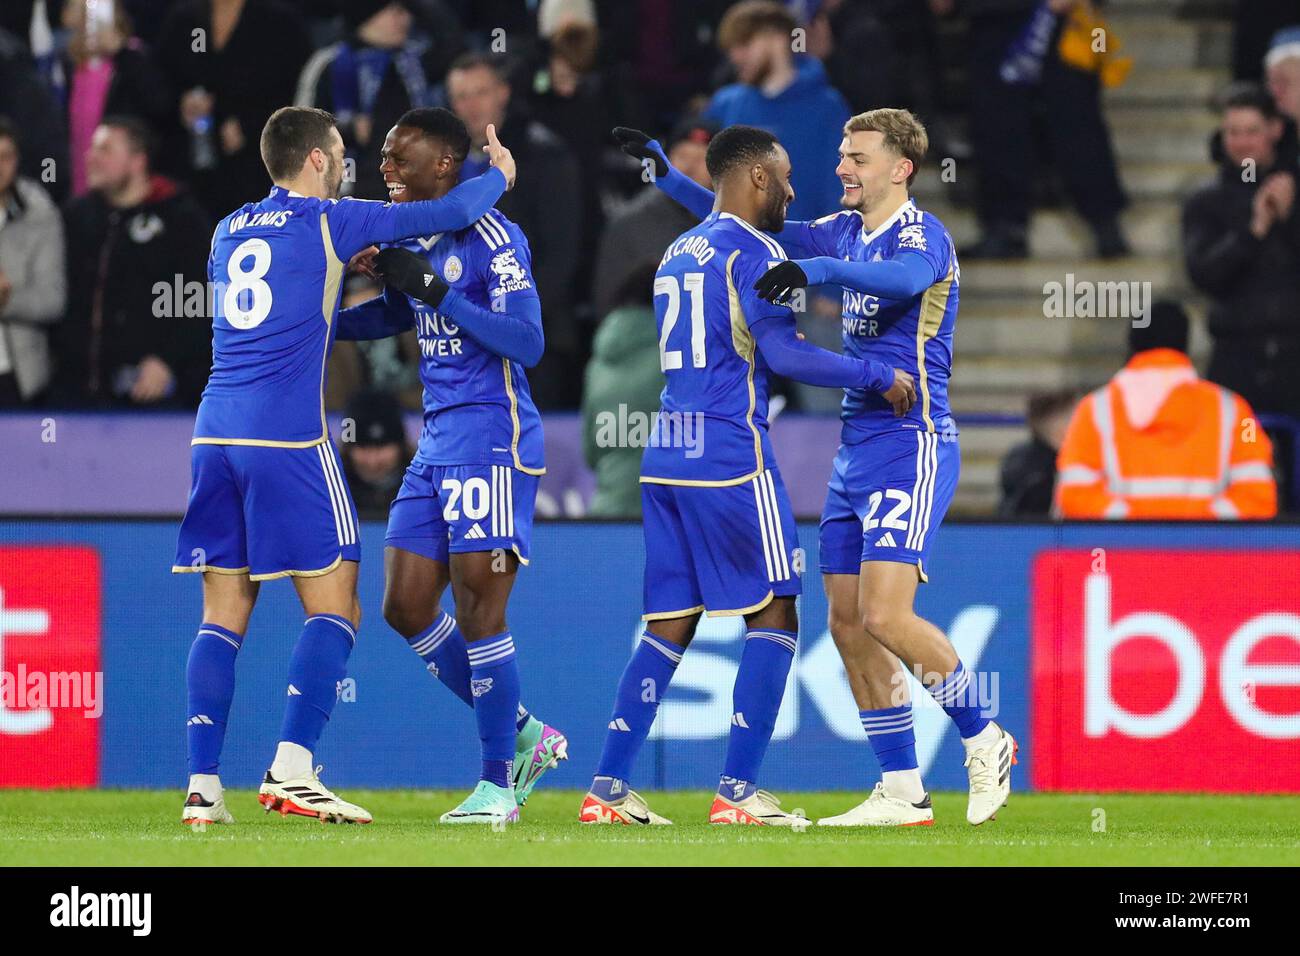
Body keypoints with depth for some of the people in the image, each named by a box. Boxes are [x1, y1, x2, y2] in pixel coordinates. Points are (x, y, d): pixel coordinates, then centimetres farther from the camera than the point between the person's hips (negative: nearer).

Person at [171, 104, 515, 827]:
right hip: (289, 440, -6)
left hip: (216, 434, 6)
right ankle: (292, 769, -13)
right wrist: (500, 175, 23)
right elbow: (447, 214, 5)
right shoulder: (330, 222, -1)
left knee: (224, 615, 7)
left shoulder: (230, 231, 17)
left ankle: (204, 787, 0)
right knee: (334, 608, -1)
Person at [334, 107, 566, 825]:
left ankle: (498, 781, 2)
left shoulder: (493, 238, -12)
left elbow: (526, 343, -20)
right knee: (406, 607, 6)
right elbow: (393, 316, 32)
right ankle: (524, 736, 18)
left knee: (477, 611, -8)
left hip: (492, 439, -9)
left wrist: (435, 289, -22)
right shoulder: (413, 241, 13)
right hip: (436, 442, 9)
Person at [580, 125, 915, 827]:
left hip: (666, 454, 8)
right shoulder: (751, 251, -8)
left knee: (670, 624, 10)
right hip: (730, 456, -8)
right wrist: (879, 378, -8)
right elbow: (782, 352, -16)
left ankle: (608, 788, 4)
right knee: (774, 616, -1)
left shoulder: (677, 253, 18)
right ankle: (737, 791, -6)